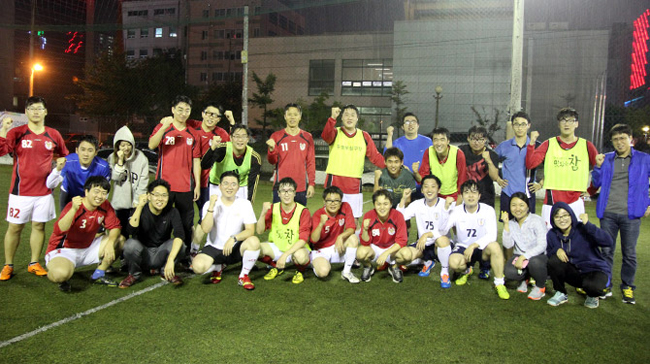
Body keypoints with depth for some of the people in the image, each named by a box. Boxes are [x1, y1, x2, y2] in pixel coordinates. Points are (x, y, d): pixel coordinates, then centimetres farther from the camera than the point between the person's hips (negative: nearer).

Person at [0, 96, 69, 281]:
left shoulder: (53, 135, 7)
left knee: (39, 226, 9)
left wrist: (62, 161, 4)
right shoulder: (16, 133, -2)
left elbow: (64, 153, 23)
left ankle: (34, 263, 22)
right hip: (21, 191, -2)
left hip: (44, 191, 3)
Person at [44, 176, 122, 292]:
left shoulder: (105, 206, -6)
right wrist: (74, 209, -53)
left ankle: (99, 275, 6)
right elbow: (60, 230, -39)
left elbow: (114, 227, -3)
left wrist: (110, 244, -22)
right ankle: (63, 280, 4)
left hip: (87, 248, 7)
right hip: (64, 249, -6)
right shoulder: (73, 206, -24)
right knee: (61, 274, -37)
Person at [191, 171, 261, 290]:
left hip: (235, 249, 0)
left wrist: (234, 238, -29)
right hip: (214, 248, 0)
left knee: (254, 241, -31)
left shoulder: (245, 204, -3)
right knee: (198, 266, -29)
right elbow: (206, 229, -18)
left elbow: (250, 230, -12)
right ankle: (218, 267, 10)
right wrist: (211, 207, -27)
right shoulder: (210, 204, -4)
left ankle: (244, 276, -5)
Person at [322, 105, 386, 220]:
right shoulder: (335, 133, 1)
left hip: (354, 185, 2)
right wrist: (333, 118, -38)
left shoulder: (364, 136, 8)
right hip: (334, 183, -2)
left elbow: (375, 156, 4)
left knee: (354, 218, 7)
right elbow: (325, 136, -22)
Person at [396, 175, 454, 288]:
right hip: (422, 244, 4)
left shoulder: (445, 205, -10)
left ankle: (444, 272, -9)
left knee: (442, 239, -39)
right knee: (404, 253, -24)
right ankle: (427, 262, 14)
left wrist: (427, 234, -35)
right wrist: (403, 199, -11)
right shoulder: (417, 204, 3)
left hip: (441, 245, -4)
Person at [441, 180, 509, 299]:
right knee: (453, 262, -31)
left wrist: (474, 245, -35)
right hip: (463, 247, 1)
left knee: (494, 246, -36)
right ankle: (466, 271, 11)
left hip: (482, 248, -1)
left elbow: (492, 235, -24)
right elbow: (442, 231, -12)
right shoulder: (457, 211, -8)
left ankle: (499, 283, -16)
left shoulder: (488, 210, -12)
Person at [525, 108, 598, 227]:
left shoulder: (586, 146, 7)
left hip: (575, 202, 1)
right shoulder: (549, 144, 6)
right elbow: (530, 164, -5)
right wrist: (532, 143, -15)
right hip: (551, 202, 0)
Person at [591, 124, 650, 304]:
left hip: (631, 215, -1)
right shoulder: (606, 159, 9)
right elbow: (596, 184, 9)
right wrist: (598, 166, -5)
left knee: (629, 253, 5)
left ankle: (627, 287, 20)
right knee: (606, 251, 8)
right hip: (608, 214, 2)